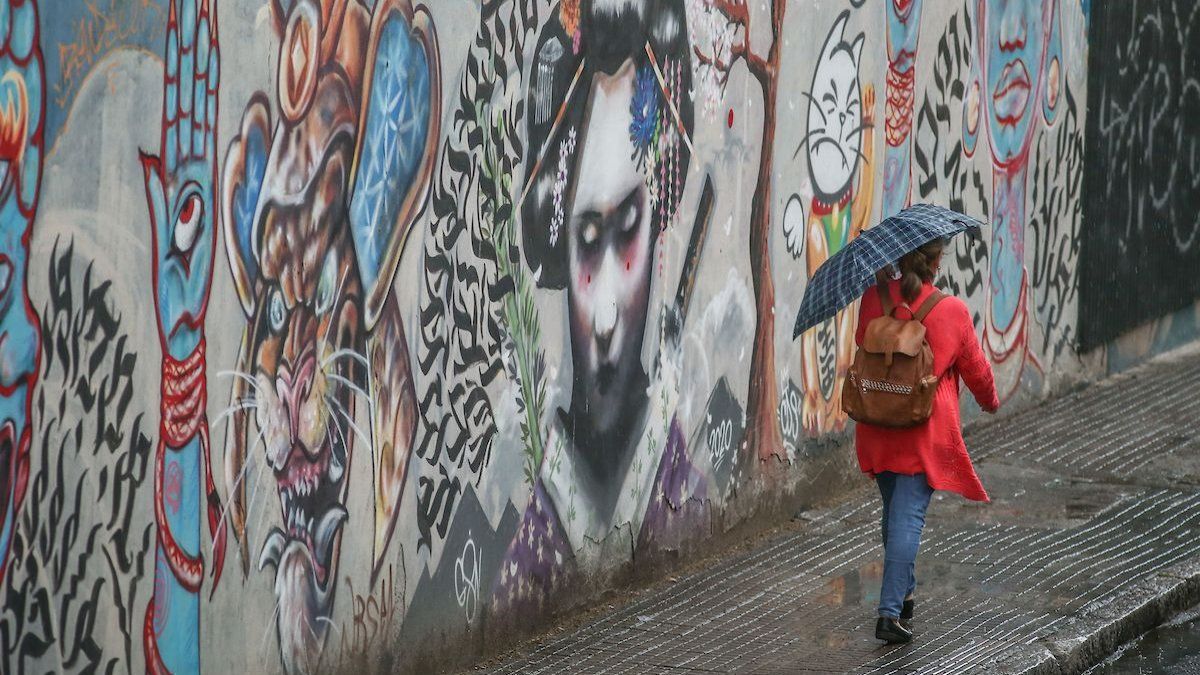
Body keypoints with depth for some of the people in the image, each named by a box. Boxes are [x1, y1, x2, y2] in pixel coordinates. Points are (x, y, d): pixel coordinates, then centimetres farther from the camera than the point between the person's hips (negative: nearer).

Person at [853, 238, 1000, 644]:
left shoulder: (874, 299, -4)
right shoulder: (952, 311, -11)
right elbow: (976, 369, 3)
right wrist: (989, 400, 24)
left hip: (878, 427, 4)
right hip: (926, 431, -4)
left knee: (894, 510, 21)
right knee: (909, 517, -5)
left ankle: (903, 597, 35)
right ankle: (890, 613, -13)